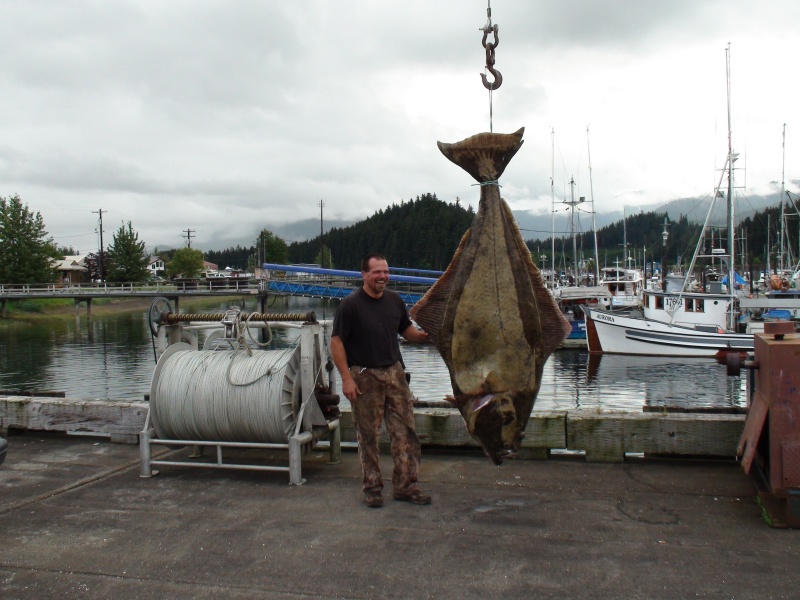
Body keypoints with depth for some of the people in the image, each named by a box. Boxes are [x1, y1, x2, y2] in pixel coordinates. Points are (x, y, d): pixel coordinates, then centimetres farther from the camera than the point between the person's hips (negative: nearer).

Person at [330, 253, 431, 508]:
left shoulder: (394, 300, 7)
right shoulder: (351, 304, -10)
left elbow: (406, 330, 18)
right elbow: (336, 342, -10)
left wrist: (423, 335, -4)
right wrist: (346, 378, -15)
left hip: (394, 372, 5)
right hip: (364, 376, -5)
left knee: (405, 430, 5)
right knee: (368, 435, 5)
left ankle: (405, 485, 16)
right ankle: (372, 487, 19)